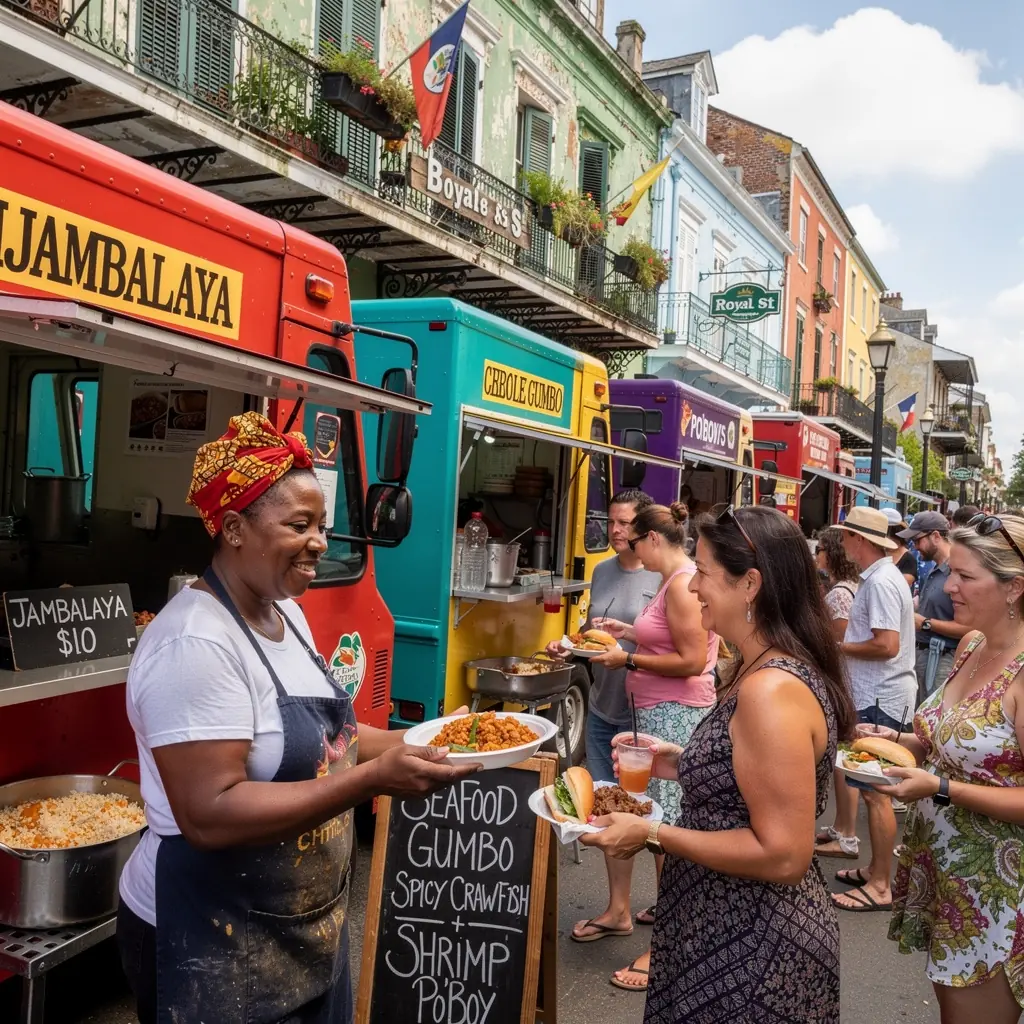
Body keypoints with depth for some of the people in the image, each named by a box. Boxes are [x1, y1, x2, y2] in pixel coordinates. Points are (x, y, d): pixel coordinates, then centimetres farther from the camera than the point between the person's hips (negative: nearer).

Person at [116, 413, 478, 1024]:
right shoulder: (195, 643, -26)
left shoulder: (286, 612, 3)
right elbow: (209, 815, -31)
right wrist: (374, 778, -34)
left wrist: (415, 742, -2)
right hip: (216, 945, -8)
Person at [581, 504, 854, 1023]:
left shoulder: (772, 691, -27)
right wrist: (680, 764, 5)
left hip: (751, 954, -9)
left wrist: (652, 835, -22)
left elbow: (783, 854, -26)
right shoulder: (777, 670, 4)